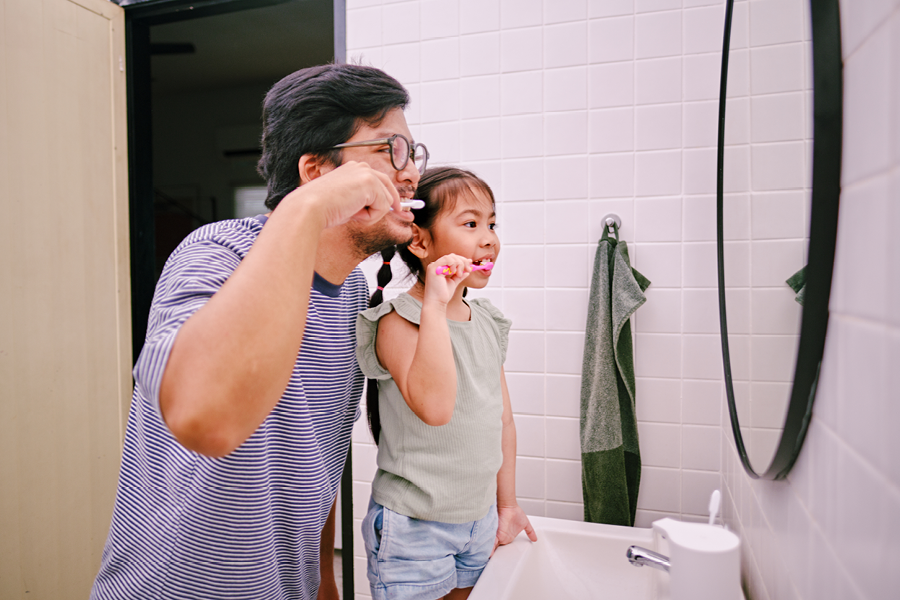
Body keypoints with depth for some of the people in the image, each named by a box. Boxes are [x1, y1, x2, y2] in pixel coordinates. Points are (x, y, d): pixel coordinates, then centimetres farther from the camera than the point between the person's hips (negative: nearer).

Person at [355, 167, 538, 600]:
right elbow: (433, 406, -36)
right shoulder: (399, 322, -18)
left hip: (479, 518, 7)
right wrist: (435, 305, -34)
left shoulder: (488, 322, 3)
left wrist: (506, 503, 14)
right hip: (414, 527, -6)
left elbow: (502, 419, 9)